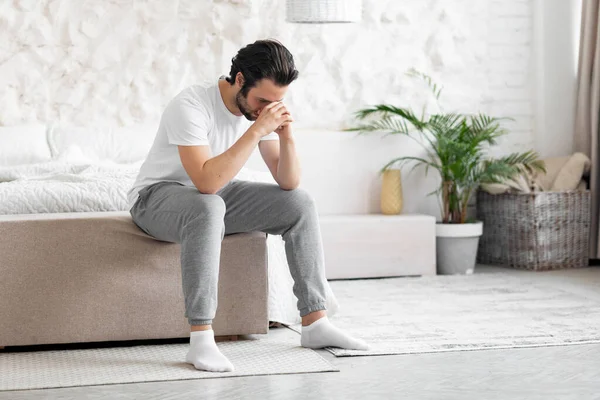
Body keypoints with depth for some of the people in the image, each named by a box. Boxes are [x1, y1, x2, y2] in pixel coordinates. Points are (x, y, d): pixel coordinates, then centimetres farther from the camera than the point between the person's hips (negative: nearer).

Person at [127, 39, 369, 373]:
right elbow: (207, 182, -41)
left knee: (300, 202, -8)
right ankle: (201, 339, -38)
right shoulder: (191, 106, -29)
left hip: (214, 195, 7)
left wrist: (286, 135, -26)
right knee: (208, 207, -40)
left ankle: (315, 323, -3)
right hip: (157, 197, -7)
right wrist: (256, 130, -39)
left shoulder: (262, 108, -8)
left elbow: (288, 183, -9)